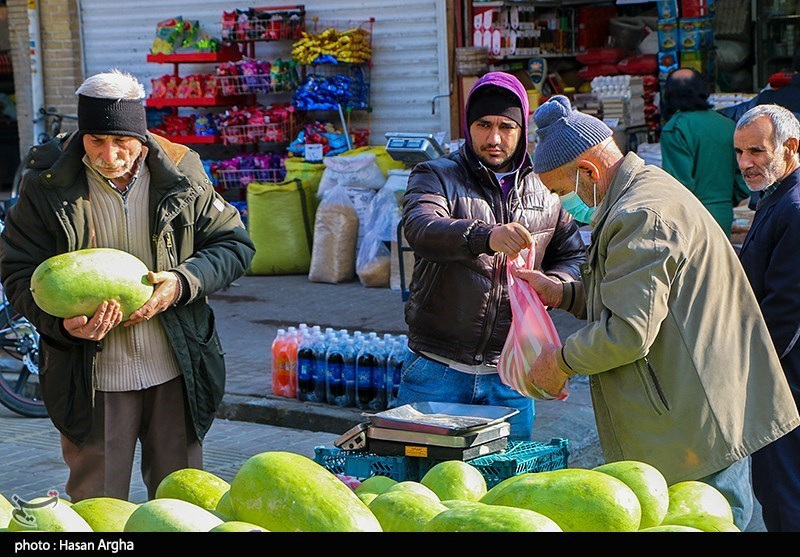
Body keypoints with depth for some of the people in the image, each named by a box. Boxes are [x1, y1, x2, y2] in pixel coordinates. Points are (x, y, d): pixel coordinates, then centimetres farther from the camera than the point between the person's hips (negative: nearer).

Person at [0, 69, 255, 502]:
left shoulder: (181, 173, -4)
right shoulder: (46, 185, -8)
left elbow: (234, 243, 2)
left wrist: (183, 282, -16)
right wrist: (62, 322, -24)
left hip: (176, 371, 2)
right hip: (92, 378, -1)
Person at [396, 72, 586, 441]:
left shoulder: (545, 188, 10)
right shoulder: (436, 176, -2)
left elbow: (573, 254, 20)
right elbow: (420, 228, -23)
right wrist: (486, 236, -42)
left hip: (509, 373, 3)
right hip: (437, 369, -3)